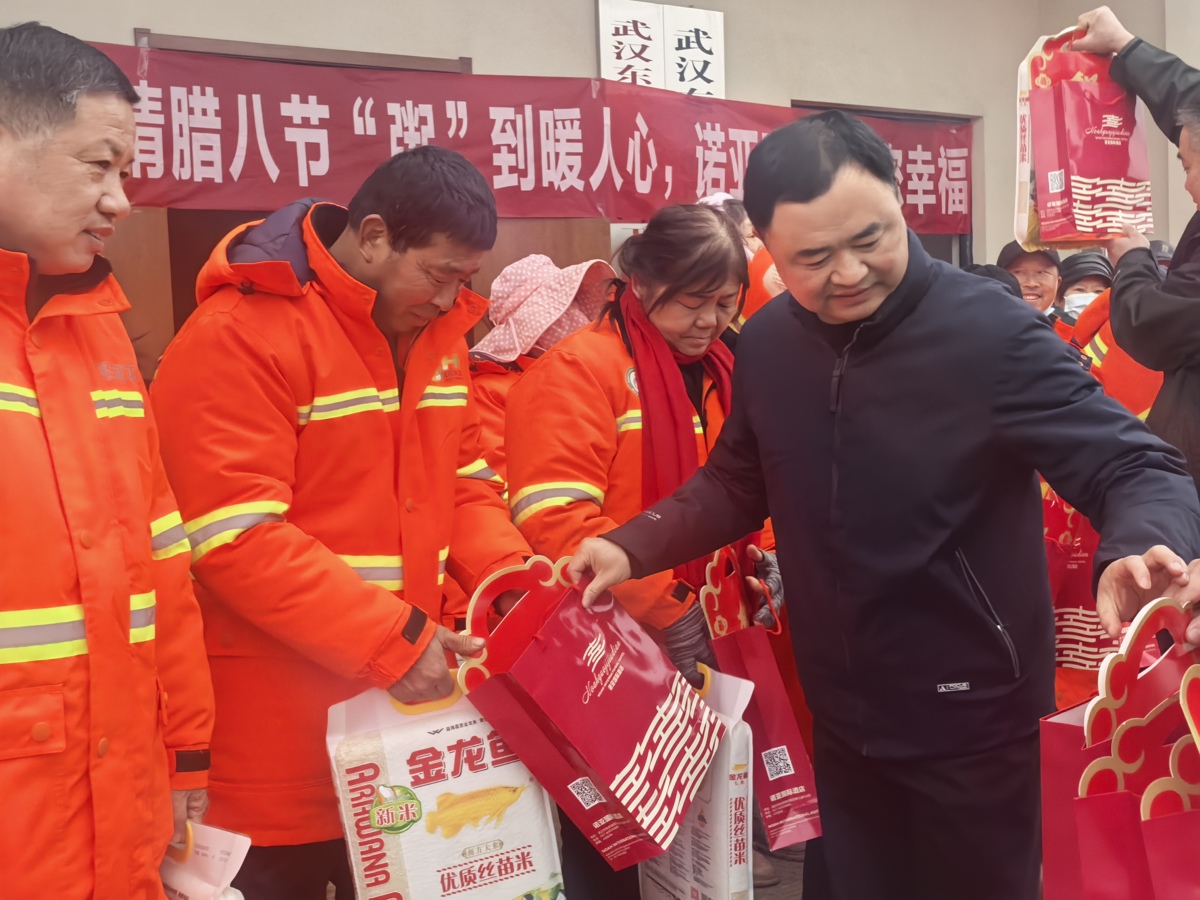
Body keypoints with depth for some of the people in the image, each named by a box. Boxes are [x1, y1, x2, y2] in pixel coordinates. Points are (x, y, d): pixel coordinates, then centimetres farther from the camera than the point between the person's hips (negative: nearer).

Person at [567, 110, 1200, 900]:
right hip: (840, 718, 5)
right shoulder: (767, 343, -2)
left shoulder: (991, 333, -21)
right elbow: (737, 485, 11)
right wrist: (632, 547, -3)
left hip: (973, 721, -5)